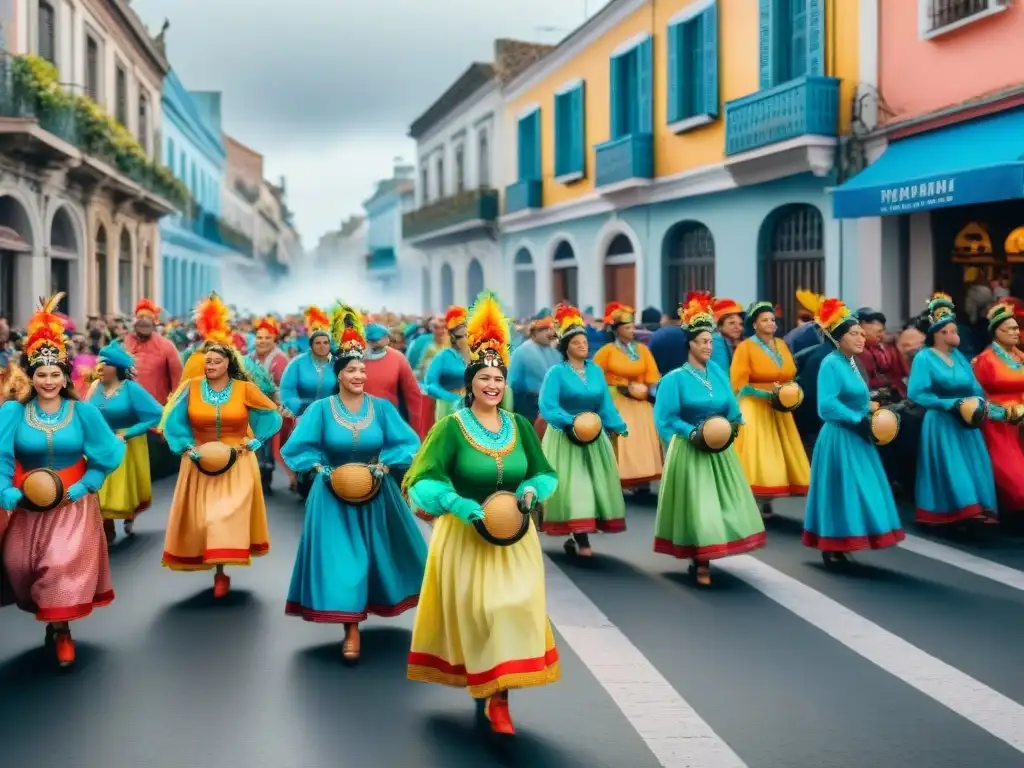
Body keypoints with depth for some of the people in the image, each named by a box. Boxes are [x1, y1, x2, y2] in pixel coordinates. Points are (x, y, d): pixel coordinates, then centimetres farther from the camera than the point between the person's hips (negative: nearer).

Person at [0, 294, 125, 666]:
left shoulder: (83, 411, -5)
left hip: (74, 503, -1)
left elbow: (106, 455, -2)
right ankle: (49, 617, 30)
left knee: (65, 564, -8)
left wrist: (84, 486, -12)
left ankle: (61, 629, 9)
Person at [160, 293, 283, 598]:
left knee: (227, 514, -8)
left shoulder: (245, 388, -5)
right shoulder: (192, 387, -3)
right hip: (200, 463, 2)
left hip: (236, 463, -2)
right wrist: (188, 448, -10)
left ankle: (221, 571, -4)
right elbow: (174, 420, 0)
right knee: (202, 517, 6)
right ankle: (215, 566, 22)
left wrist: (251, 443, -5)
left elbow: (271, 415, 2)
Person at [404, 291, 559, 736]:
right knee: (476, 613, 0)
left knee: (514, 609, 1)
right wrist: (461, 506, -29)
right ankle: (484, 692, 16)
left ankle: (498, 694, 9)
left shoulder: (519, 425, 3)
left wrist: (532, 489, -11)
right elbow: (422, 480, -17)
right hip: (466, 536, -4)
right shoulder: (451, 427, -10)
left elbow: (546, 474, 11)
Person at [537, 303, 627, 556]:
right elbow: (547, 407, -17)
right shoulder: (557, 372, -8)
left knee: (595, 484, 7)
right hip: (565, 437, -6)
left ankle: (575, 537, 17)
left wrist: (618, 426, -7)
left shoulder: (596, 370, 7)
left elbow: (606, 404, 7)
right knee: (573, 486, -8)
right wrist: (570, 422, -29)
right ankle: (581, 539, -9)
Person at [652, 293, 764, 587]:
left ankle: (703, 558, 22)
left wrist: (733, 424, -12)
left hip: (719, 450, 6)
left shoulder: (718, 373, 5)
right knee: (697, 505, -3)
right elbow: (666, 418, -12)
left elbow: (731, 408, 8)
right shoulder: (675, 378, -9)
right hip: (690, 450, -6)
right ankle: (700, 564, 7)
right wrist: (692, 433, -22)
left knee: (723, 503, 9)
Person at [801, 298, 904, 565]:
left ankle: (838, 549, 19)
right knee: (841, 491, -4)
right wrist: (859, 421, -19)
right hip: (840, 438, -9)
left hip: (856, 438, 9)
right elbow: (827, 406, -24)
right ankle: (832, 550, 6)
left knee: (856, 492, 11)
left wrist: (869, 418, 1)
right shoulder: (831, 363, -15)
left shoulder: (851, 362, 13)